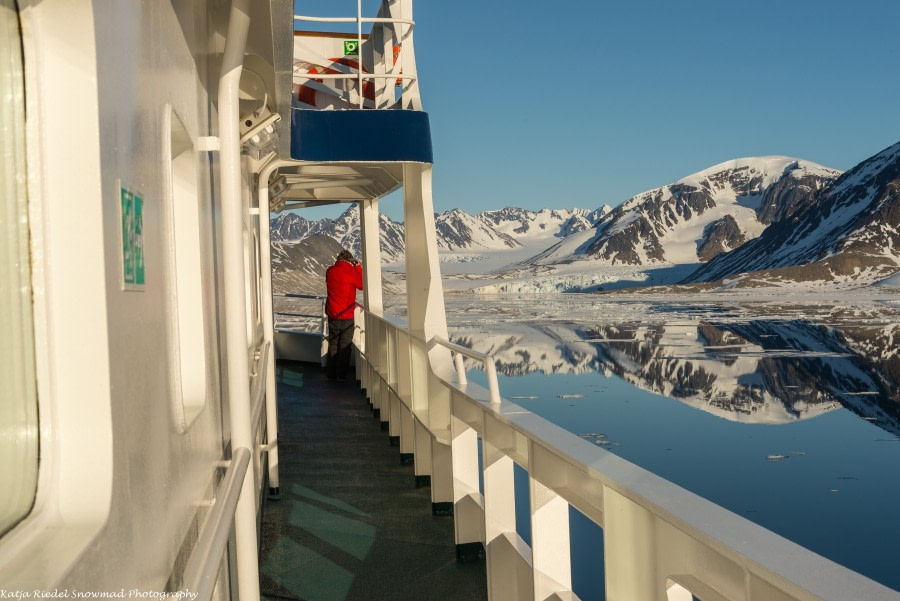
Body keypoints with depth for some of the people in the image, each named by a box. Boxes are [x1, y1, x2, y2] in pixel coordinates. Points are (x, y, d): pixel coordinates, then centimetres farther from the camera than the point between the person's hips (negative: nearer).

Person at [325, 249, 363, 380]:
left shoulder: (330, 271, -1)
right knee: (345, 345, 5)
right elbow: (361, 286, 1)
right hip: (347, 315, -4)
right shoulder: (351, 271, -14)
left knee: (333, 343, 14)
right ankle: (341, 374, 6)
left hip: (332, 313, 4)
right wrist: (358, 268, 7)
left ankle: (331, 373, 16)